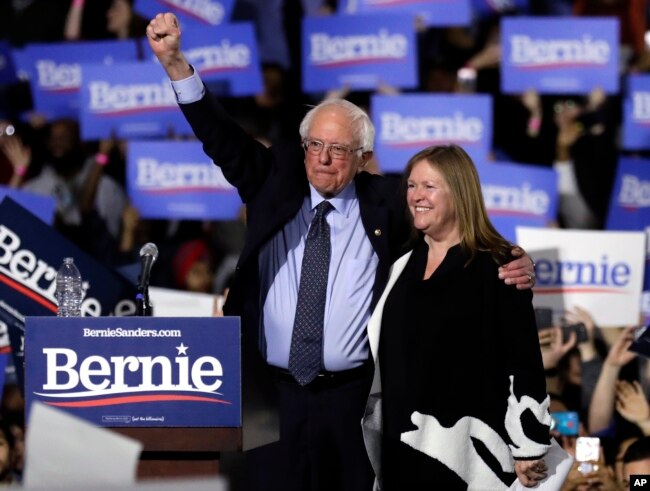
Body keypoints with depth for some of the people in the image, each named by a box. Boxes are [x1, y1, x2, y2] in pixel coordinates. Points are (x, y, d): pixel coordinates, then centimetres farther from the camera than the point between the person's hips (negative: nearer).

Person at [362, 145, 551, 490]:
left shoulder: (497, 268, -7)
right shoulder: (403, 266, 12)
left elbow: (524, 359, -10)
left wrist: (529, 451, -13)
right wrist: (374, 435, 16)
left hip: (469, 452, -6)